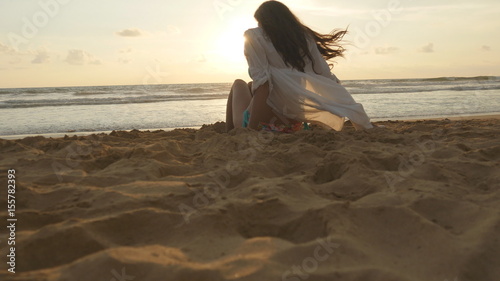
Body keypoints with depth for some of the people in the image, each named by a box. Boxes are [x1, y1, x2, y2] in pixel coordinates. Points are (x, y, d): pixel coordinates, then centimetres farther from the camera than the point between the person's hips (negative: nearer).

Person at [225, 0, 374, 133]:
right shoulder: (305, 38, 9)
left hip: (264, 124, -4)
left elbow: (261, 84, -17)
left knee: (239, 84, 27)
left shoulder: (255, 36, -3)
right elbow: (329, 81, 3)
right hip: (294, 126, 5)